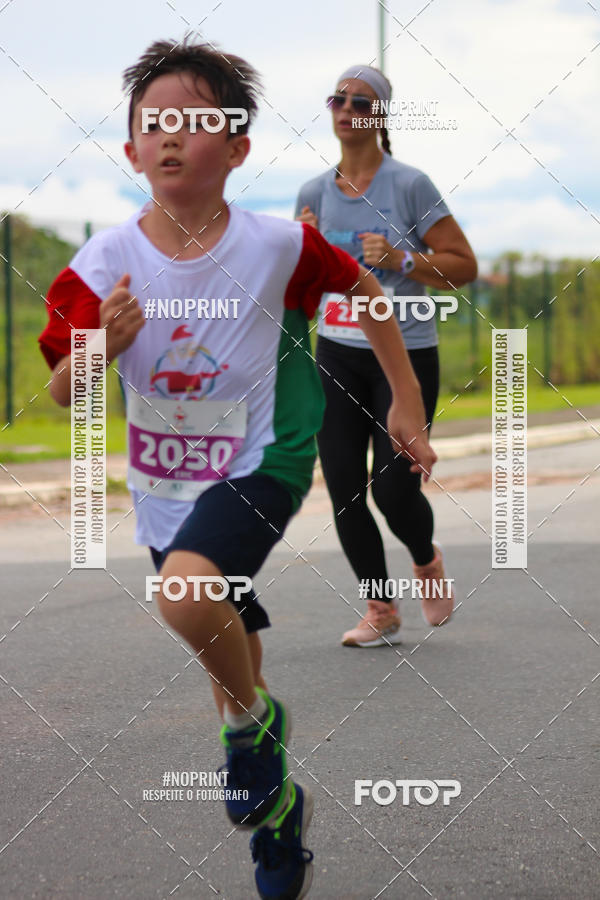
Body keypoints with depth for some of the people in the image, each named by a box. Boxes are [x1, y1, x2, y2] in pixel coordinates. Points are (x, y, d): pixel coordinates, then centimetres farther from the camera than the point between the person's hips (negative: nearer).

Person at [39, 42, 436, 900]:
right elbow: (63, 393, -4)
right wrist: (102, 344, -25)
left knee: (187, 595, -32)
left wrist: (406, 399, 7)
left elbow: (364, 291, 3)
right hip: (163, 488, 4)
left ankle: (256, 723, -2)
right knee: (228, 662, 17)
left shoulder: (275, 244, -14)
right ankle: (276, 807, 40)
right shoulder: (105, 263, -9)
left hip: (258, 464, -4)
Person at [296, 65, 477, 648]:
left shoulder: (409, 185, -8)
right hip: (338, 356, 4)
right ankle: (380, 614, 14)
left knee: (393, 489, -10)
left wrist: (401, 258, -20)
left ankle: (427, 563, 24)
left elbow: (464, 267, -6)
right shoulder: (314, 193, 6)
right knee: (344, 491, -2)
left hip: (406, 356, -4)